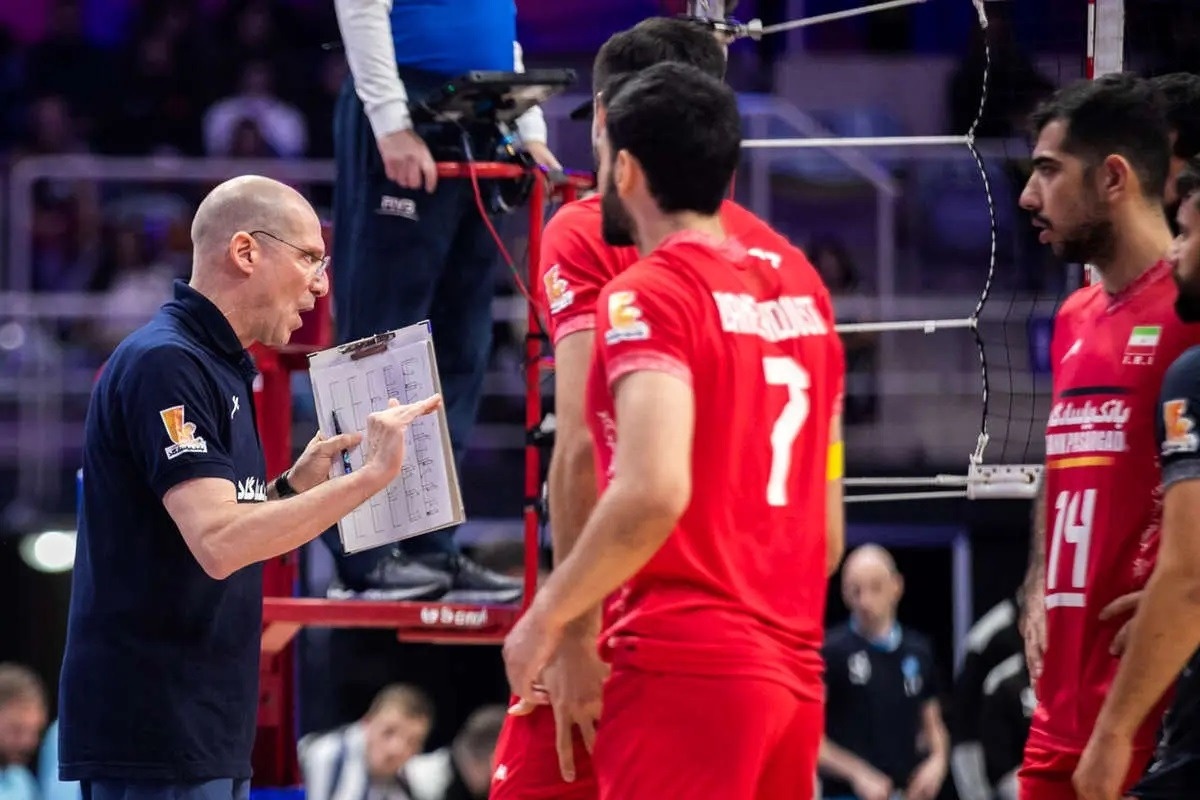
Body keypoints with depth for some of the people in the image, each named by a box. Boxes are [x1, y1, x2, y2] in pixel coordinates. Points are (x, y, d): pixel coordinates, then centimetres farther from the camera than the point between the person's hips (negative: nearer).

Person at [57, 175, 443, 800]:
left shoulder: (221, 367, 18)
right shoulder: (164, 363, -13)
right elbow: (217, 544, -24)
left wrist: (294, 485, 10)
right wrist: (370, 474, -23)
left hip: (206, 731, 10)